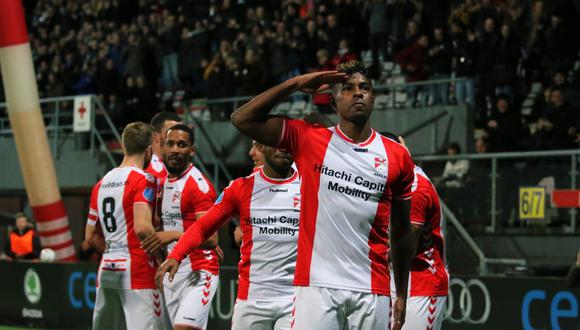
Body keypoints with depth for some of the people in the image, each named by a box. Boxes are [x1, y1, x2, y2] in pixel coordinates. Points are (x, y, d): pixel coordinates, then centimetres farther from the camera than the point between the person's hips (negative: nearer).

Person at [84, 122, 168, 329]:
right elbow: (142, 227, -22)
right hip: (138, 271, -7)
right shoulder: (143, 180, -8)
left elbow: (90, 236, 18)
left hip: (106, 271, 7)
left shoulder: (101, 183, 13)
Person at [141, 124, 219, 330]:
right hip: (172, 273, 9)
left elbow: (211, 239, -21)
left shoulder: (199, 186, -13)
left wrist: (175, 235, -31)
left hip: (197, 274, -9)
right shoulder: (162, 182, 14)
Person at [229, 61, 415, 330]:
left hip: (372, 291, 2)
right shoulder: (308, 139, 5)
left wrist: (402, 295, 16)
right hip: (317, 285, -2)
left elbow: (401, 232, 16)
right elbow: (242, 119, -1)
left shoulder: (397, 156, 9)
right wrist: (295, 84, -3)